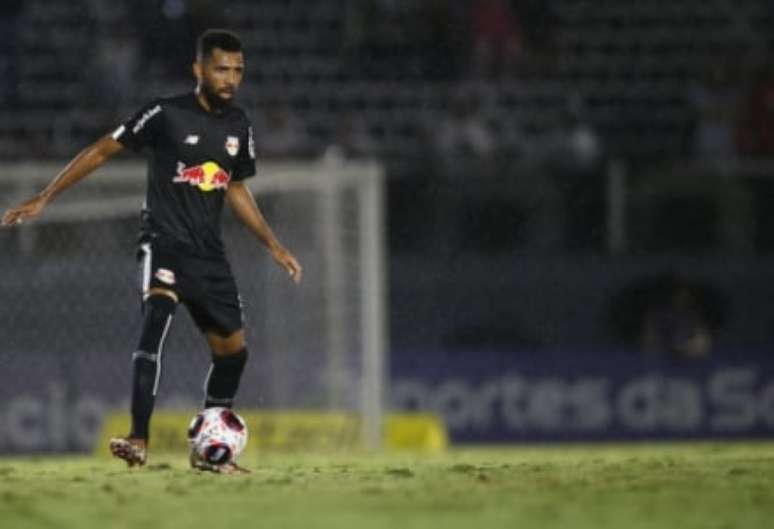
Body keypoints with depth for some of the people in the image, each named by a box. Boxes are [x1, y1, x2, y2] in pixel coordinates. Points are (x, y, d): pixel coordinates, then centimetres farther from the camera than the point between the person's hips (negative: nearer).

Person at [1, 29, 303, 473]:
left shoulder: (238, 126, 7)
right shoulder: (167, 115, -10)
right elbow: (103, 151, -4)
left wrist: (275, 246, 24)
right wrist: (44, 199, -7)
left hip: (209, 253, 7)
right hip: (165, 241, -7)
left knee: (233, 349, 10)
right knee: (157, 314, -32)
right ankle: (139, 441, -41)